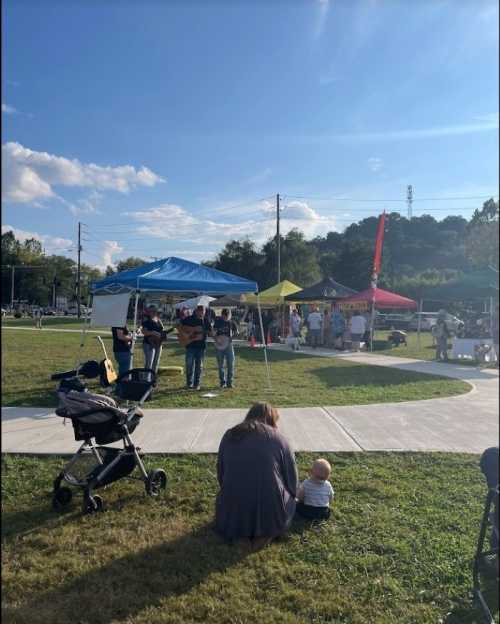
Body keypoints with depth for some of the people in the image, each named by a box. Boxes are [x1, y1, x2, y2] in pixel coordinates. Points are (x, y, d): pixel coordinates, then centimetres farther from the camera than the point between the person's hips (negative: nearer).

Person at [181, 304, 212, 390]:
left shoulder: (206, 320, 6)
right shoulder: (189, 319, 0)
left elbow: (210, 332, 6)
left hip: (201, 345, 2)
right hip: (190, 345, -1)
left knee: (199, 365, 6)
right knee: (189, 365, 0)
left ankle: (197, 384, 15)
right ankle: (189, 383, 12)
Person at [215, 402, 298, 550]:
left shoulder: (229, 436, 7)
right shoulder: (278, 438, -1)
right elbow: (291, 477, 7)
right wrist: (290, 497, 27)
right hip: (270, 513, -2)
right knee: (288, 500, 29)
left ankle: (239, 531, 7)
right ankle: (265, 532, 4)